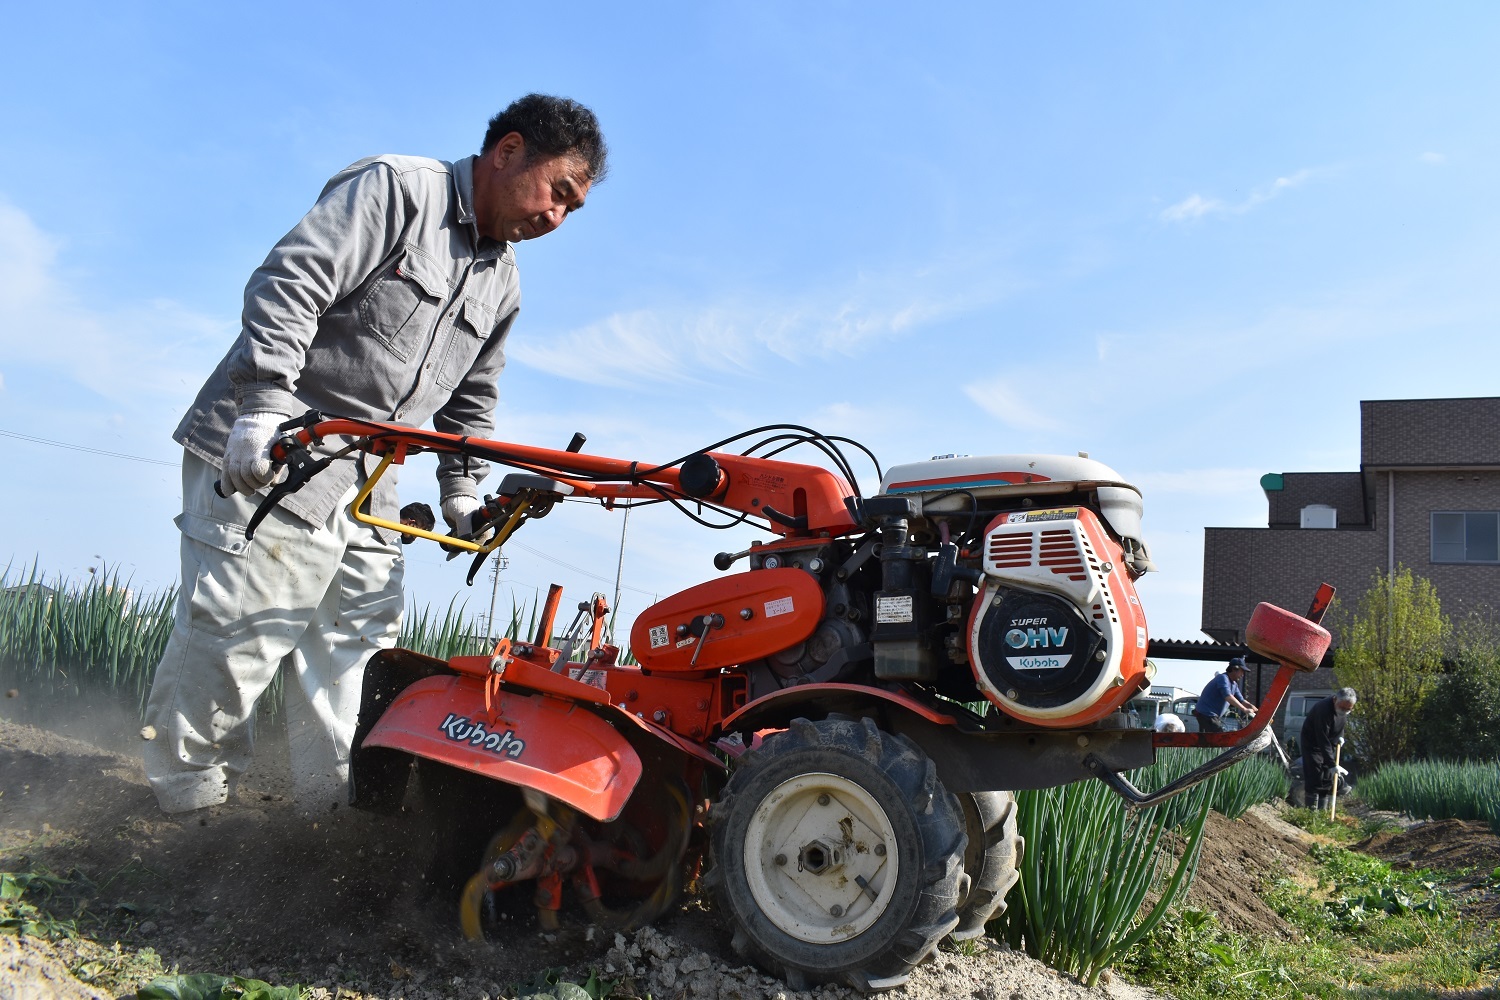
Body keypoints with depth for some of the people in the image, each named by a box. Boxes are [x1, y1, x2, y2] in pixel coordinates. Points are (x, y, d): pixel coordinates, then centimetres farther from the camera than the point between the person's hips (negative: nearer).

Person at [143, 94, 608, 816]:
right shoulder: (396, 189, -8)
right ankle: (187, 794, 10)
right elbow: (287, 283, -20)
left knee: (360, 633, 7)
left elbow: (469, 400, 24)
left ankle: (338, 798, 16)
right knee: (234, 634, -7)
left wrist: (460, 491, 13)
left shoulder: (501, 285, 16)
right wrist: (265, 404, -29)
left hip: (364, 481, 8)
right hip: (264, 458, -8)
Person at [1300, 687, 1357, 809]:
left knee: (1328, 779, 6)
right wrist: (1332, 764, -38)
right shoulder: (1324, 710, -35)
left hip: (1328, 743, 8)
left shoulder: (1345, 709, -10)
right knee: (1314, 779, -14)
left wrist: (1340, 736, -1)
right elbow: (1323, 741, -36)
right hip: (1312, 743, -8)